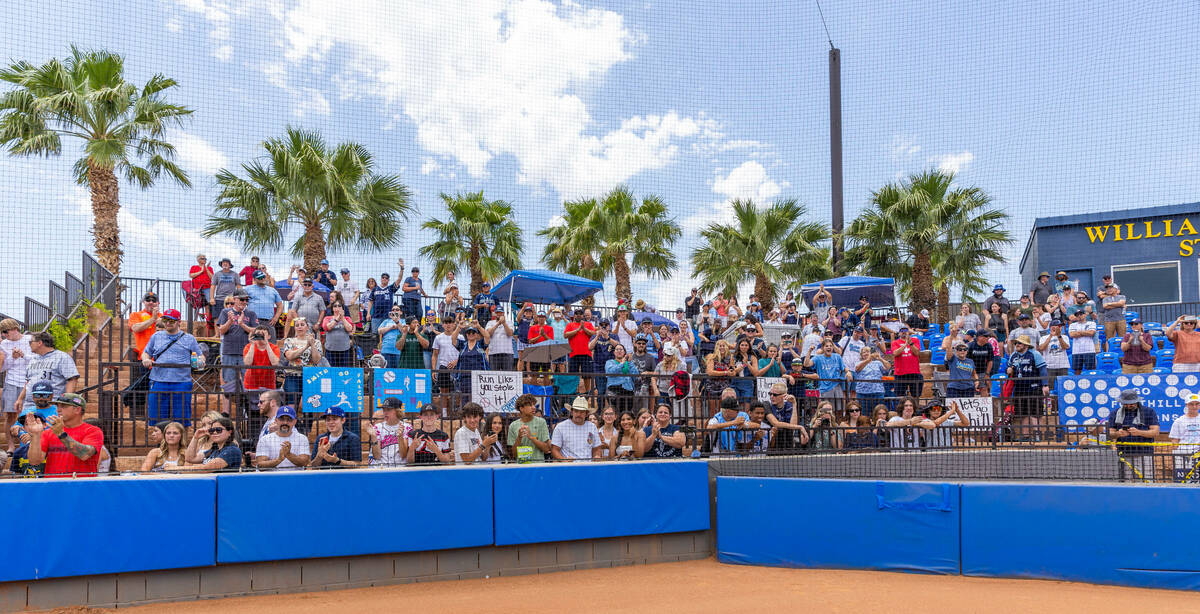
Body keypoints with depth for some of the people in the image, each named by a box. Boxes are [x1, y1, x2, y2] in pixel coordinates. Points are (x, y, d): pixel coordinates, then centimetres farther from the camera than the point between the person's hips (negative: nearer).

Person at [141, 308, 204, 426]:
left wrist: (200, 361, -11)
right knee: (156, 418, 2)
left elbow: (200, 355, 13)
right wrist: (146, 359, -1)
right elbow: (146, 353, 22)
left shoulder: (189, 338, 11)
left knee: (181, 418, -2)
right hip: (158, 383, 2)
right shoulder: (156, 337, 17)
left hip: (182, 384, -2)